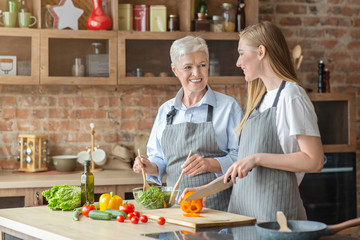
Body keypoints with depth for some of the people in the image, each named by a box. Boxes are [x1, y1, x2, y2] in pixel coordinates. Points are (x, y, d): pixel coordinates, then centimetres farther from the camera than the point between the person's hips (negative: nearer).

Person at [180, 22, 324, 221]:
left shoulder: (291, 96, -10)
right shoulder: (261, 99, 16)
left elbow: (314, 161, -17)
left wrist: (257, 158, -18)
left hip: (275, 212, -7)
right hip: (244, 208, 7)